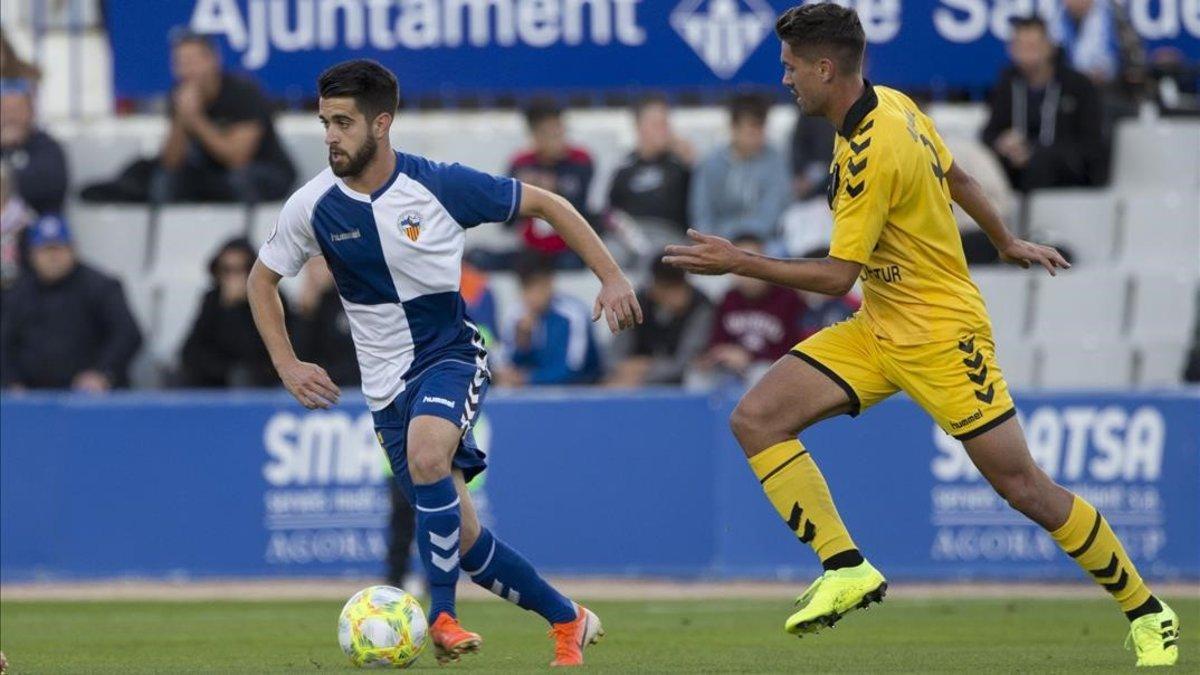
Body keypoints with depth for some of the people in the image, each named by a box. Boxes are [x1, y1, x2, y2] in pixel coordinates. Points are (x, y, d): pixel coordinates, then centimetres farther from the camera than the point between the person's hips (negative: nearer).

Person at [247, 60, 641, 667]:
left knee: (425, 454, -36)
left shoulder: (439, 185, -14)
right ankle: (567, 620, 19)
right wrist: (287, 366, -1)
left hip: (450, 355, -3)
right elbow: (262, 279, 10)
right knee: (462, 539, 0)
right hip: (387, 383, 3)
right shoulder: (313, 206, -8)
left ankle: (441, 615, -25)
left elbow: (546, 205, -2)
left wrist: (611, 278, -7)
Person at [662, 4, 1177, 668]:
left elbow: (837, 275, -23)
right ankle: (846, 569, -9)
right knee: (756, 418, -6)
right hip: (879, 330, 9)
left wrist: (740, 263, -18)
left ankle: (1148, 613, 10)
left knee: (1024, 488, -4)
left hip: (940, 335, -9)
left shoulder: (872, 152, -25)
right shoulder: (894, 105, 2)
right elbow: (956, 177, 18)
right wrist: (1008, 243, 32)